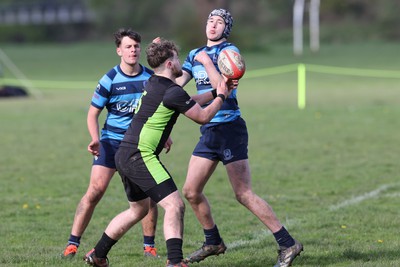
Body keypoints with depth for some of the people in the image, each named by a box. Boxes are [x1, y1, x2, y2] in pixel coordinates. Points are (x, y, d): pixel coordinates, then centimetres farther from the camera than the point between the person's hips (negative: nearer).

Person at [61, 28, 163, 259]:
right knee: (96, 190, -11)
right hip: (111, 142, -2)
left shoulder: (152, 78, 0)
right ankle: (72, 244, -5)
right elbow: (93, 113, -2)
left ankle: (149, 246, 10)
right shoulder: (109, 80, -9)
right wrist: (95, 139, -17)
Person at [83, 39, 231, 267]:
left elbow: (189, 102, 27)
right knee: (175, 205, -14)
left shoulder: (153, 84, 13)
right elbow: (203, 117, -6)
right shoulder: (172, 92, -16)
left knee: (138, 209, 25)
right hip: (141, 157, -10)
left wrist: (215, 92, 26)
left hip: (126, 155, 10)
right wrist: (221, 97, 8)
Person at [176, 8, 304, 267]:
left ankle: (288, 244, -8)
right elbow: (175, 83, 3)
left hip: (230, 129, -7)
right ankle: (213, 243, 23)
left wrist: (207, 62, -18)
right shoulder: (195, 55, 14)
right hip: (209, 132, 7)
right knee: (191, 191, 6)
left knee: (244, 194, -12)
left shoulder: (229, 51, -8)